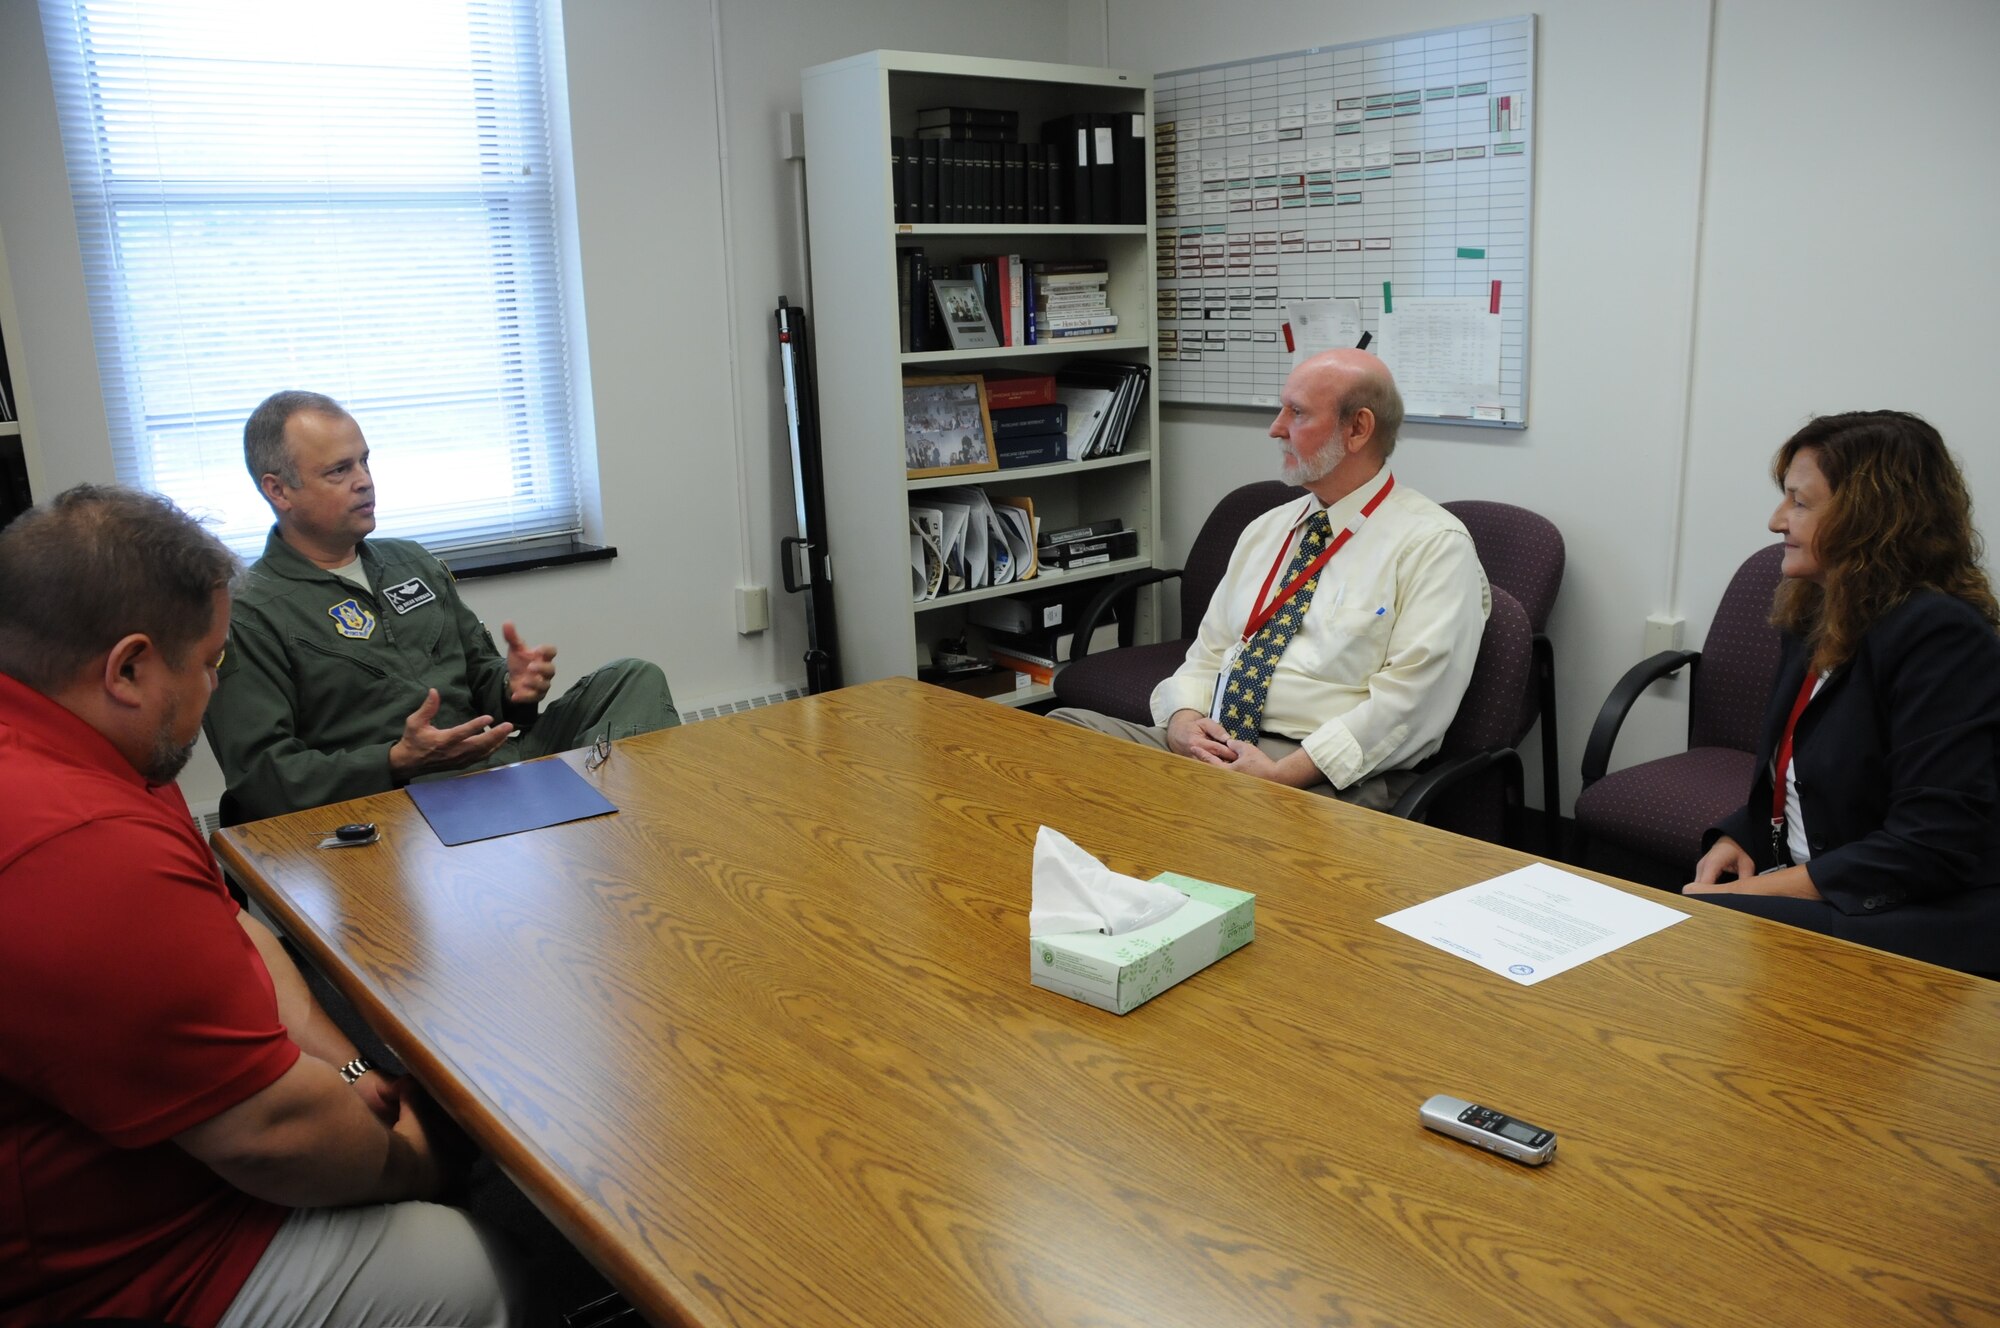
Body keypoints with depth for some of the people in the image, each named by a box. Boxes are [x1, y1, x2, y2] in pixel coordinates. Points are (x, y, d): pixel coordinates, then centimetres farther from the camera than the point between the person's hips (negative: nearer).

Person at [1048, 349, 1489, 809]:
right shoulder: (1266, 529, 20)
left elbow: (1409, 699, -13)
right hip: (1211, 747, 7)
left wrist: (1283, 774, -21)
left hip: (1329, 776, -6)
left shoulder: (1435, 544, -3)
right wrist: (1183, 719, -4)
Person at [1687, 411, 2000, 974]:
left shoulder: (1940, 637, -17)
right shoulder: (1817, 621, 11)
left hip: (1924, 924, -8)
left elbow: (1931, 848, -22)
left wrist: (1758, 890, -20)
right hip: (1809, 895, 8)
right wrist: (1736, 839, 2)